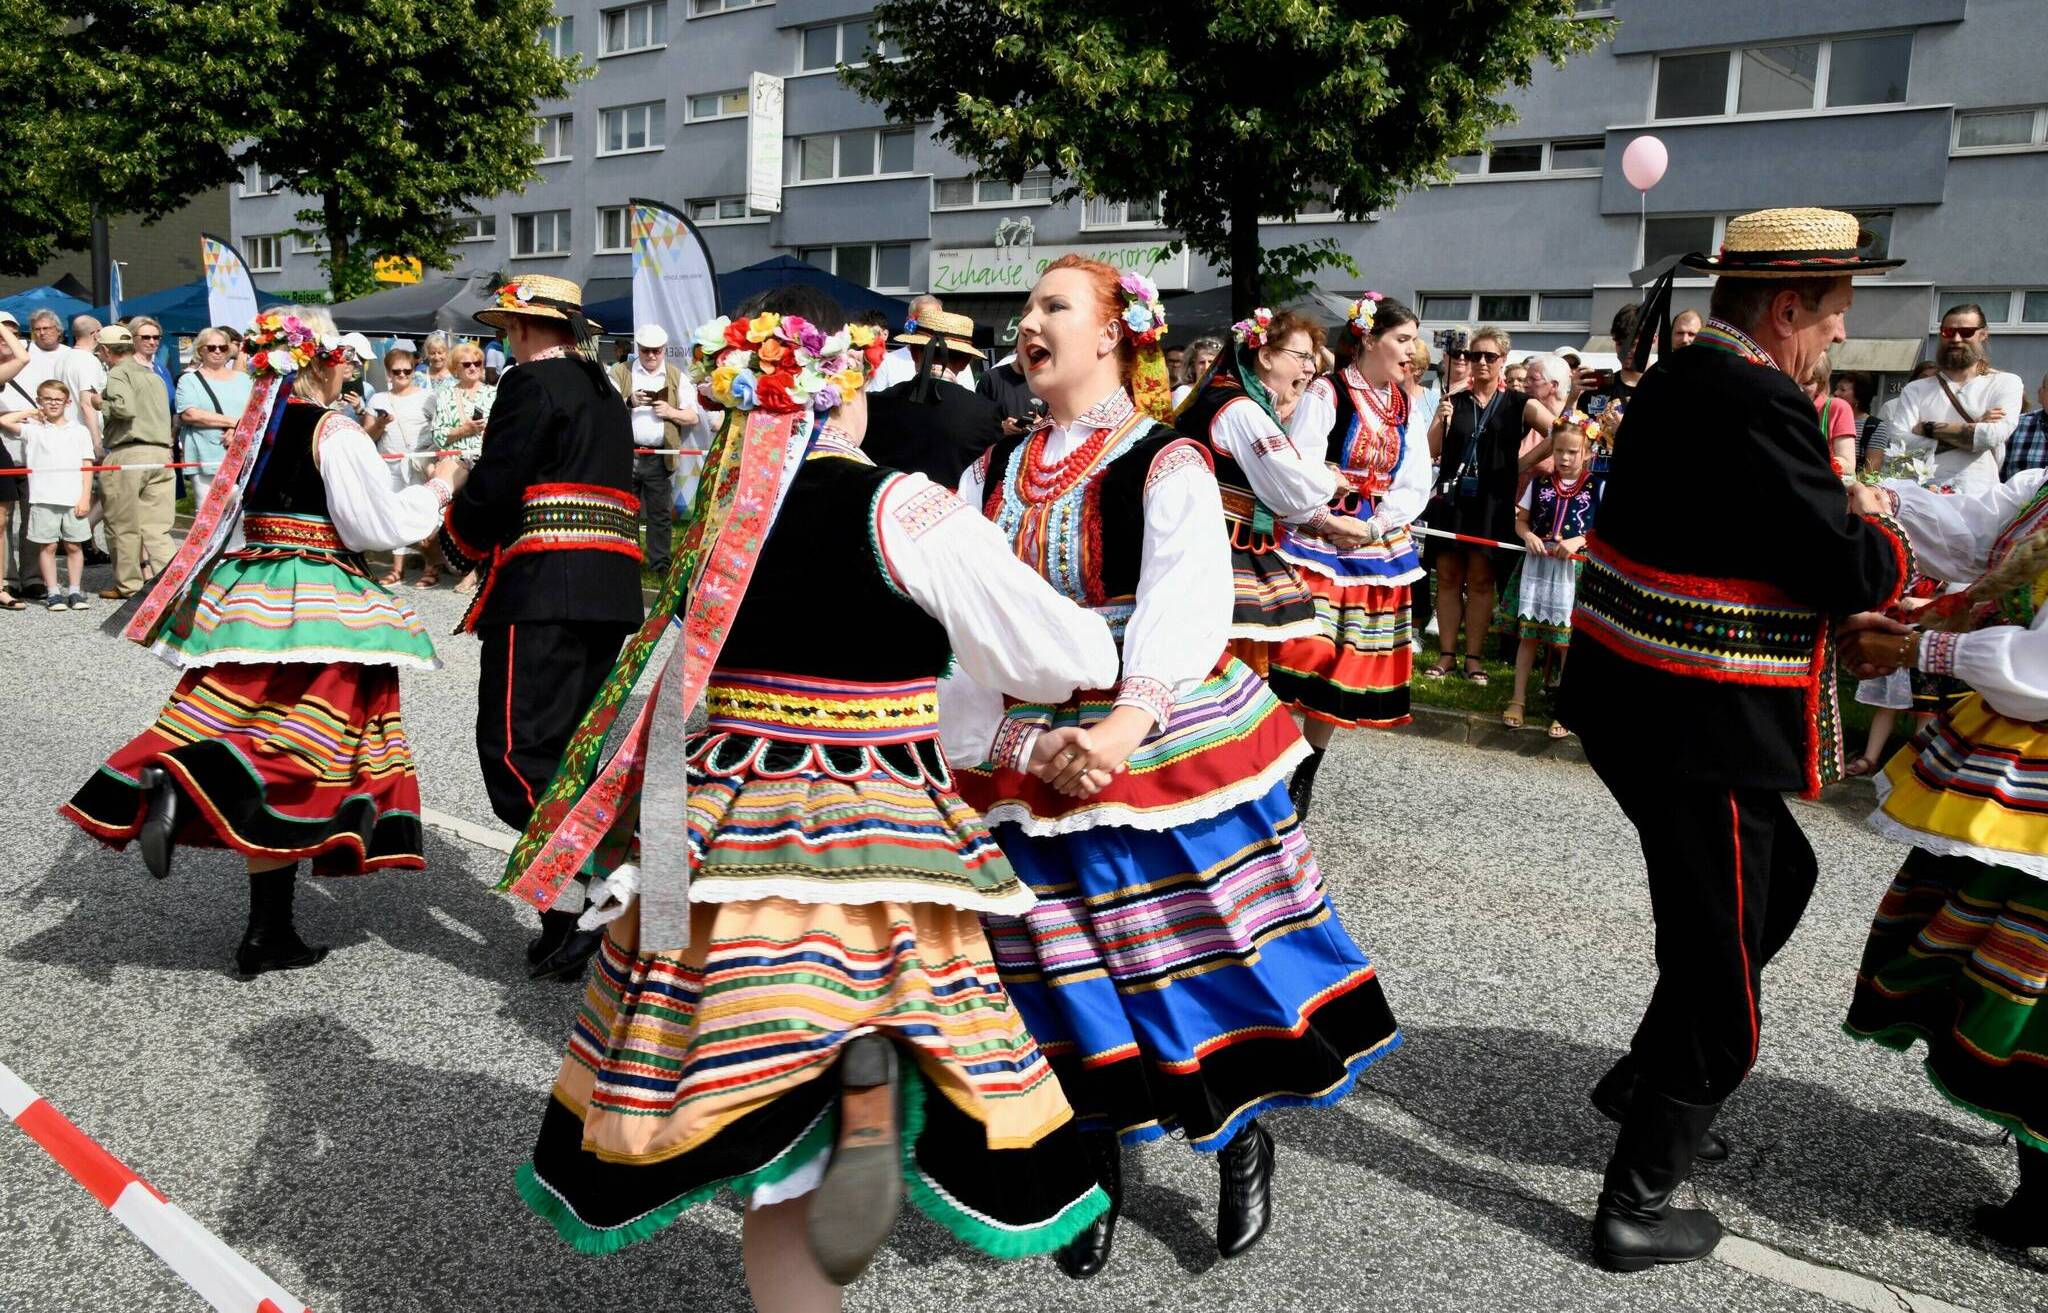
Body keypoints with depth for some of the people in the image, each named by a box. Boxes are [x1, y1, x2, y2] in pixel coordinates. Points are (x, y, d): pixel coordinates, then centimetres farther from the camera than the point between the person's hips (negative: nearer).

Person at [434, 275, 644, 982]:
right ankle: (581, 904, 15)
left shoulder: (532, 383, -4)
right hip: (612, 592, 9)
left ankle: (574, 905, -17)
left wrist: (459, 542, 9)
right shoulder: (605, 393, 24)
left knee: (517, 751, -9)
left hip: (542, 593, -9)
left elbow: (495, 484, -11)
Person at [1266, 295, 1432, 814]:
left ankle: (1306, 772, 20)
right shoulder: (1326, 393, -7)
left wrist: (1375, 526, -8)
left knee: (1348, 661, 8)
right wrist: (1336, 522, -15)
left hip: (1378, 548, 6)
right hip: (1318, 542, -6)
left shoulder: (1405, 404, 12)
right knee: (1301, 653, -12)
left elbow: (1415, 483, 6)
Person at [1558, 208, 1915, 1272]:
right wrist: (1891, 547, 2)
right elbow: (1844, 561, -20)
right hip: (1699, 732, -10)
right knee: (1717, 971, 4)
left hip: (1634, 700, 10)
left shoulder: (1679, 376, 10)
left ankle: (1643, 1079, 38)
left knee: (1778, 876, 29)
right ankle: (1635, 1211, 18)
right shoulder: (1755, 399, -21)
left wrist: (1838, 605, 13)